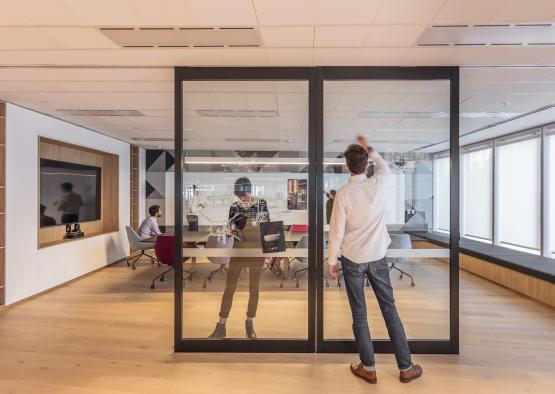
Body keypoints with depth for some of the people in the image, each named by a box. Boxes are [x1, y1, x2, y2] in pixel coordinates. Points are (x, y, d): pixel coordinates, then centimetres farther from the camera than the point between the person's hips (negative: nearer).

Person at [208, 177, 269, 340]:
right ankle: (221, 326, 10)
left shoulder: (261, 203, 0)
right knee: (229, 287, 1)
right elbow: (231, 227, 4)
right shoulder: (234, 206, 3)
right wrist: (235, 231, -20)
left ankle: (249, 323, 23)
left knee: (254, 288, 8)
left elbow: (268, 225, 4)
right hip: (239, 248, 1)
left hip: (257, 249, 0)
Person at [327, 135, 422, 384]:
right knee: (390, 310, 14)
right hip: (377, 257, 3)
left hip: (352, 259, -3)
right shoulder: (378, 184, -5)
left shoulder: (344, 193, -14)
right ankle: (405, 368, 25)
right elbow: (384, 167, 20)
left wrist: (332, 261, 0)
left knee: (359, 314, 9)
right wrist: (368, 148, 32)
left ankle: (368, 368, 23)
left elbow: (336, 231, -11)